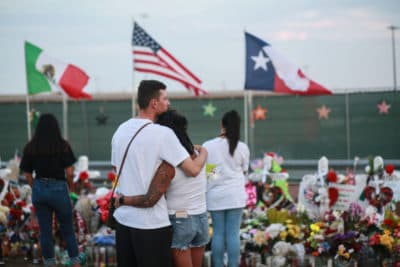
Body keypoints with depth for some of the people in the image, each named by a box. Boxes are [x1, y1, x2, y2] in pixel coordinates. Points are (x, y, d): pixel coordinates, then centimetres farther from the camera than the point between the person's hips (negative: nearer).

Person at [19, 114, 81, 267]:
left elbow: (27, 174, 2)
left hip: (39, 189, 2)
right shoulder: (63, 146, -8)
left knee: (45, 231, 12)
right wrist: (71, 187, 8)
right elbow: (69, 172, -9)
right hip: (59, 188, -2)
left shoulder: (30, 147, 0)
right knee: (68, 230, 12)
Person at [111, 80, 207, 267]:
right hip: (151, 223, -7)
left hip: (123, 218, 7)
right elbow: (193, 169, -13)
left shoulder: (120, 130, 8)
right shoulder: (162, 134, -15)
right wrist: (203, 152, 6)